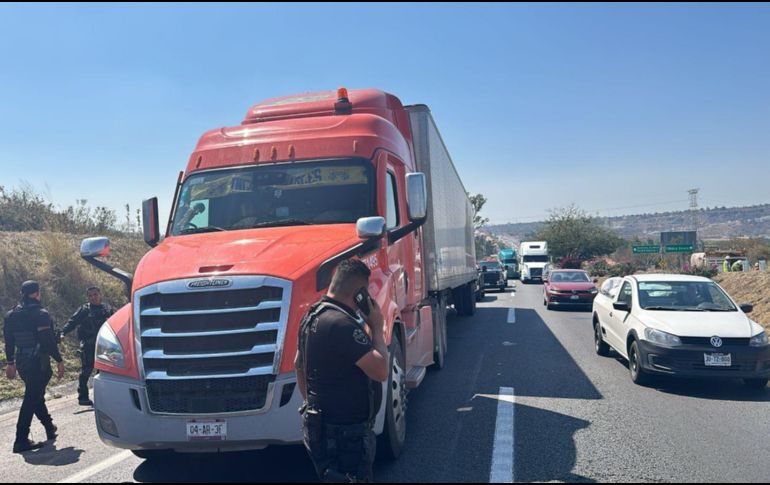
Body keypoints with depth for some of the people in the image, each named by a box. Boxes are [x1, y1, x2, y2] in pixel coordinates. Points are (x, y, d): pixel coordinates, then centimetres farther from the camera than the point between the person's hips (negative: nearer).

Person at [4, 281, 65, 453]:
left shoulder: (11, 315, 8)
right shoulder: (40, 314, -15)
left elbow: (9, 341, 14)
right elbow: (48, 340, -17)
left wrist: (10, 363, 21)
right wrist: (59, 361, -11)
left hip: (22, 363, 8)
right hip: (38, 363, -8)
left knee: (35, 395, 20)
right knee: (31, 399, -5)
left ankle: (50, 428, 34)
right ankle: (21, 441, -5)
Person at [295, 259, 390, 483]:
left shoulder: (312, 316, 6)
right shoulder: (343, 325, -26)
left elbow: (299, 365, 18)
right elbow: (380, 371, -26)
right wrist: (377, 327, -15)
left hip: (320, 424, 10)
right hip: (345, 435, -10)